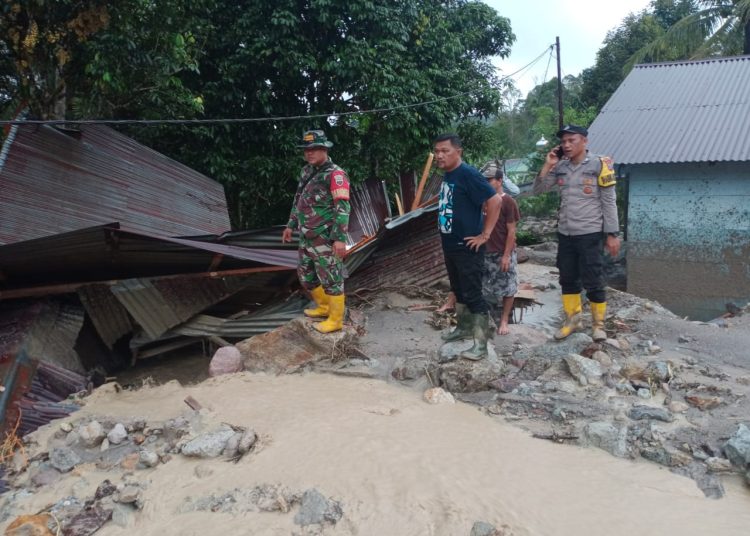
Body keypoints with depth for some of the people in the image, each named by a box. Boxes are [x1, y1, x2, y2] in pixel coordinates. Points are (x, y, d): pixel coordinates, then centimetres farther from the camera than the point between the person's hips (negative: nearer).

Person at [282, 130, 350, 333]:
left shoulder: (335, 174, -15)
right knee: (306, 275, 20)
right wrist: (291, 225, 24)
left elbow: (342, 208, -21)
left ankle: (335, 320, 14)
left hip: (325, 239, -9)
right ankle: (324, 307, 39)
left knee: (331, 279, 1)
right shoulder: (306, 171, 11)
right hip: (307, 238, 9)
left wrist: (340, 238, -26)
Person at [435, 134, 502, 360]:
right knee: (459, 290, 21)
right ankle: (463, 328, 37)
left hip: (468, 247, -9)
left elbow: (494, 201, -23)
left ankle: (480, 345, 3)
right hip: (450, 245, 9)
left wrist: (485, 234, -19)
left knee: (473, 294, -4)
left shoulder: (468, 174, -18)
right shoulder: (447, 175, 8)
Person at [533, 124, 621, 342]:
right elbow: (538, 190, 7)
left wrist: (612, 234, -9)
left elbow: (609, 202, -7)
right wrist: (548, 165, -5)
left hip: (590, 234, -5)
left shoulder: (599, 164, -8)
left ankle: (598, 324, 19)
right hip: (565, 234, 5)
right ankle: (572, 320, 29)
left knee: (593, 282, 2)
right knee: (568, 280, 14)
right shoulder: (560, 167, 6)